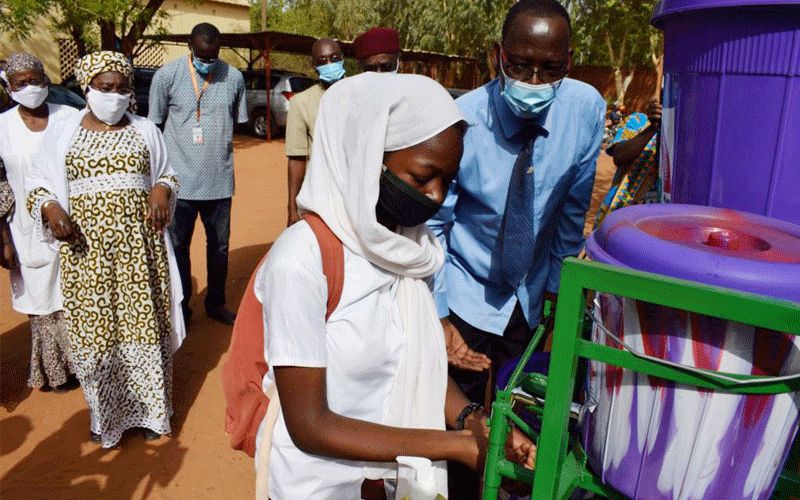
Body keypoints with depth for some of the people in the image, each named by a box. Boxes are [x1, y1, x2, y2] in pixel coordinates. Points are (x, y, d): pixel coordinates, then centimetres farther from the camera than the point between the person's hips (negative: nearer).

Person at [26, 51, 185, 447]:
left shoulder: (145, 131, 7)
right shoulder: (62, 133, 4)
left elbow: (166, 175, 15)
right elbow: (39, 185, 8)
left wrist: (161, 191, -8)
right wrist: (50, 209, -13)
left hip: (139, 247, 1)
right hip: (87, 250, 0)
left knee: (144, 325, 5)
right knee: (96, 331, 4)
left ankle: (151, 409, 22)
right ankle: (105, 415, 23)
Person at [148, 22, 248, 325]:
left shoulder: (234, 78, 0)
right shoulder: (167, 76, -5)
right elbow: (153, 126, 2)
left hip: (219, 181, 2)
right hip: (179, 180, -2)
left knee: (219, 246, 13)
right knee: (178, 246, 9)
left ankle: (216, 303, 31)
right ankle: (181, 307, 27)